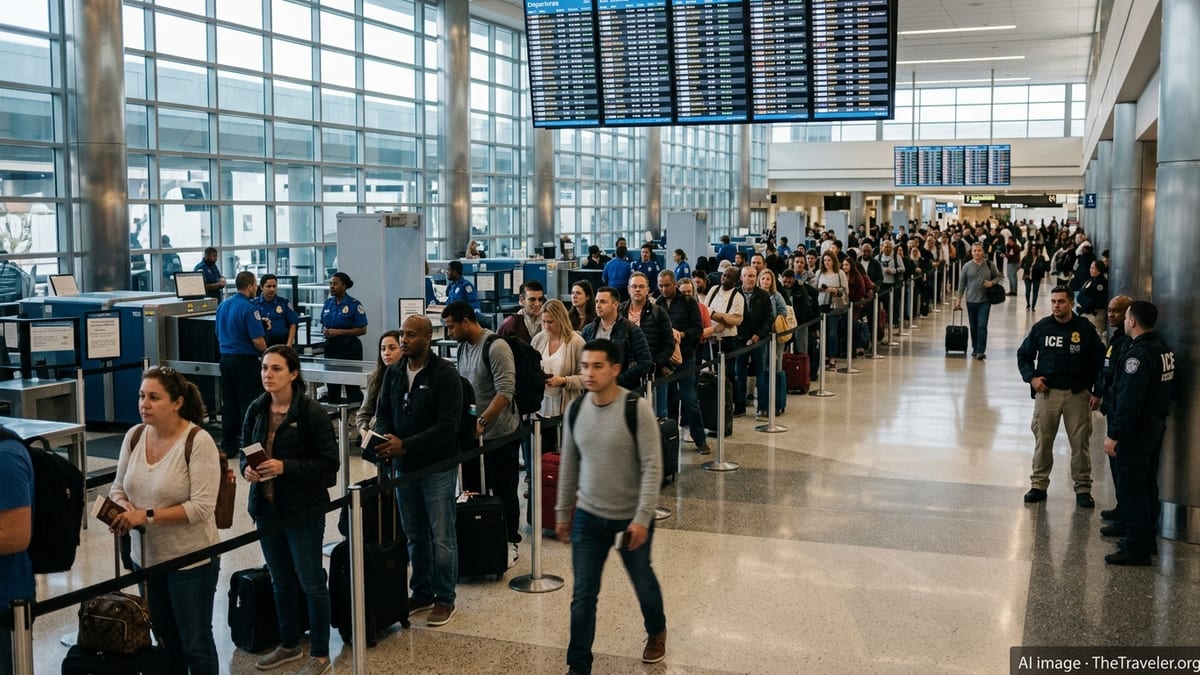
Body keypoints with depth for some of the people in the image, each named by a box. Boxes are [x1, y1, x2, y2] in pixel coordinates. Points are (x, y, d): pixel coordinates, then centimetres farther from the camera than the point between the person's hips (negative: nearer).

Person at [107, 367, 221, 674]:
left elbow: (202, 507, -22)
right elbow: (118, 488, 10)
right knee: (164, 639, 20)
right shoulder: (134, 436, 0)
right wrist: (125, 510, -12)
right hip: (146, 556, 6)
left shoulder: (198, 441, -19)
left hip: (191, 559, -6)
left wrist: (147, 515, -26)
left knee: (195, 643, 6)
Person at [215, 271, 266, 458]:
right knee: (249, 404, -1)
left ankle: (228, 446, 16)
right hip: (245, 360, -8)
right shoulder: (248, 308, -15)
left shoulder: (222, 306, 9)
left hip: (225, 359, 8)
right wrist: (266, 353, -1)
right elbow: (258, 341, -19)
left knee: (229, 403, 12)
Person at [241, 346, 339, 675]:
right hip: (266, 507, 6)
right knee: (280, 581, 19)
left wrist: (285, 467, -25)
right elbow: (245, 450, 14)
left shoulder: (310, 412, -15)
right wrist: (247, 468, -8)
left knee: (311, 582, 5)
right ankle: (289, 645, 37)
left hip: (303, 509, -6)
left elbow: (329, 462, -15)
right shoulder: (256, 410, 2)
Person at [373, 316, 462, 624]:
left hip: (437, 466, -5)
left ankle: (445, 598, 16)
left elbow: (447, 426, -19)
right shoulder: (393, 372, 5)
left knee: (442, 537, 3)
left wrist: (405, 446, -24)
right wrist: (384, 438, -12)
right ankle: (422, 593, 29)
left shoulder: (445, 374, -13)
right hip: (404, 466, 6)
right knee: (414, 536, 15)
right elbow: (384, 412, 10)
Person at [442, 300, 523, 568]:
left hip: (500, 434, -7)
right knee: (472, 490, 11)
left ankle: (510, 542, 18)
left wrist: (482, 421, -26)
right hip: (473, 434, 7)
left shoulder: (495, 347, -17)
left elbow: (505, 392, -23)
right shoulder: (463, 347, 8)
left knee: (504, 492, 5)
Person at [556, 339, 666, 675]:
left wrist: (642, 519, -23)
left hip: (631, 519, -3)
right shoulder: (576, 410, -3)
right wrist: (563, 511, 12)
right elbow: (569, 465, 8)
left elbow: (652, 467, -19)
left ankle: (656, 631, 49)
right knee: (583, 595, 3)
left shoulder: (637, 408, -19)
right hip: (588, 517, 3)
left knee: (642, 581, 20)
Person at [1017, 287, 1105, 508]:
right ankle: (1039, 484, 16)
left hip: (1077, 394, -1)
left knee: (1080, 442, 1)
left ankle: (1083, 488, 11)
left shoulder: (1085, 328, -1)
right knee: (1043, 440, 5)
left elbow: (1099, 358, 8)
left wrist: (1091, 385, 1)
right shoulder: (1041, 327, 2)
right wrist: (1031, 377, -2)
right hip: (1047, 391, 1)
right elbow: (1023, 354, 12)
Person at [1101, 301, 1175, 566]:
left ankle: (1137, 548, -1)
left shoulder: (1138, 353, -22)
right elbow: (1163, 390, 15)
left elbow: (1129, 400, -26)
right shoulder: (1164, 348, 9)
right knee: (1147, 484, 18)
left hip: (1137, 428, -10)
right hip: (1157, 423, 10)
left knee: (1131, 486, -4)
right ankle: (1146, 538, 29)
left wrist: (1113, 434, -23)